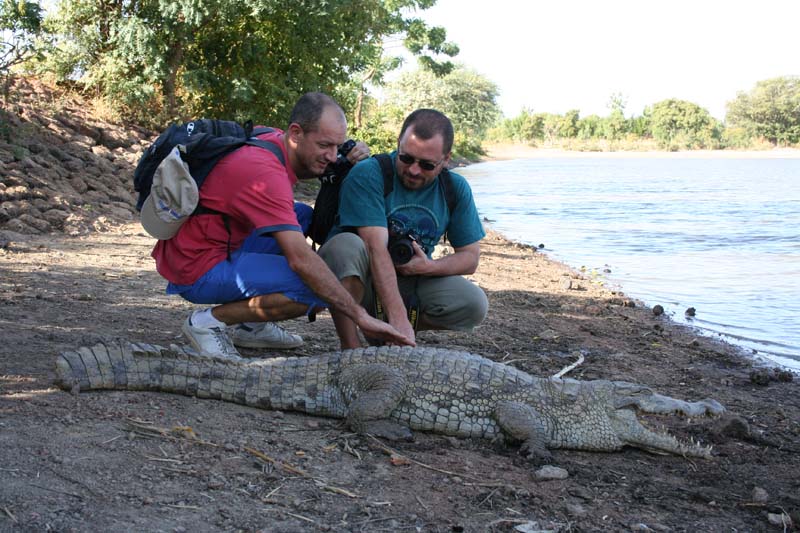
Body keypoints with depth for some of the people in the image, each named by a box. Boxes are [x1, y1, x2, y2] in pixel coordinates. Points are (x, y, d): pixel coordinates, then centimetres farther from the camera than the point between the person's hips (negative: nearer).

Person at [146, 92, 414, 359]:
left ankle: (252, 326, 13)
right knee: (314, 290, -22)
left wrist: (355, 153, 2)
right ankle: (210, 320, -5)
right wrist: (361, 316, -32)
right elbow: (301, 259, -32)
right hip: (197, 272, -10)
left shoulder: (272, 139, 2)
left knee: (302, 215, 16)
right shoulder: (264, 172, -25)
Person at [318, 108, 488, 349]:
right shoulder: (367, 174, -19)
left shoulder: (456, 189, -2)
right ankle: (350, 347, -26)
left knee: (475, 304, -18)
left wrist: (429, 267, -20)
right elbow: (376, 249, -30)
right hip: (351, 281, -4)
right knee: (346, 245, -36)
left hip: (409, 281, 5)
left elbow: (470, 257, 2)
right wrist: (398, 318, -39)